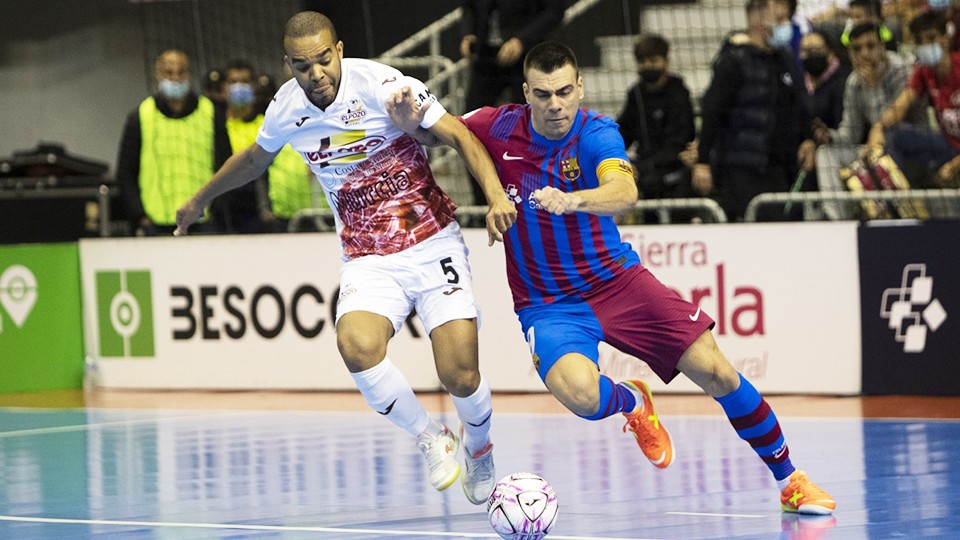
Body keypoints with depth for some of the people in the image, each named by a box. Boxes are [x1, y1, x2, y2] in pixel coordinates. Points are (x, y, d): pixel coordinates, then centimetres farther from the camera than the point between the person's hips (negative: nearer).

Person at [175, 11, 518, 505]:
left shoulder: (381, 85, -15)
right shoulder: (286, 108, -1)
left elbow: (460, 136, -13)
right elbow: (254, 159, 22)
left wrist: (497, 196, -28)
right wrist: (201, 200, 36)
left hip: (433, 246, -3)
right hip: (369, 261, 3)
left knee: (460, 376, -14)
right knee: (357, 347, -30)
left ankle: (479, 450, 23)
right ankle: (430, 439, -3)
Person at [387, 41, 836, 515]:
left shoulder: (595, 133, -15)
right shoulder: (499, 128, -8)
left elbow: (624, 192, -35)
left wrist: (570, 200, -56)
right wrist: (410, 121, -18)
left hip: (617, 280, 0)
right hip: (547, 305, 0)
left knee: (716, 374, -8)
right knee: (581, 394, -31)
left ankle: (788, 480, 14)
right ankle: (632, 403, 9)